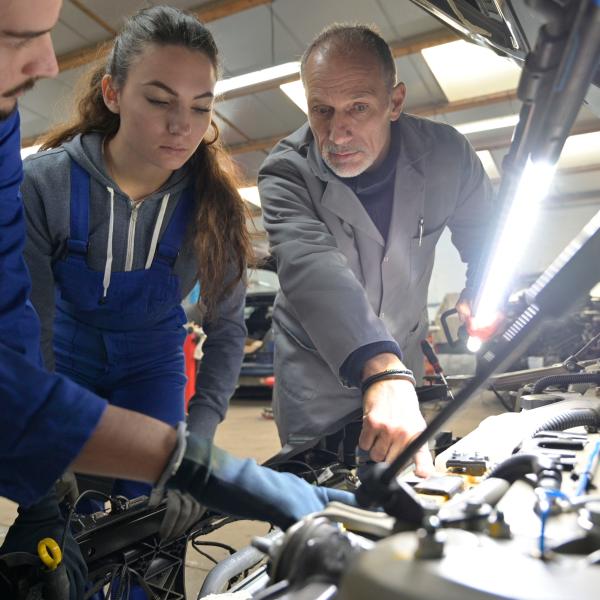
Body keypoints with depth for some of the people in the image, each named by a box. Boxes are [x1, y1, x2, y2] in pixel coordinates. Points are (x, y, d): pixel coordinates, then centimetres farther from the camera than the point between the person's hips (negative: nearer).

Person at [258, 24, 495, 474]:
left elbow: (485, 233, 5)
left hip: (401, 361, 4)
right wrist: (384, 373, -56)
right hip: (316, 365, -3)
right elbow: (311, 267, -42)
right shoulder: (286, 174, -23)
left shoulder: (446, 154, -13)